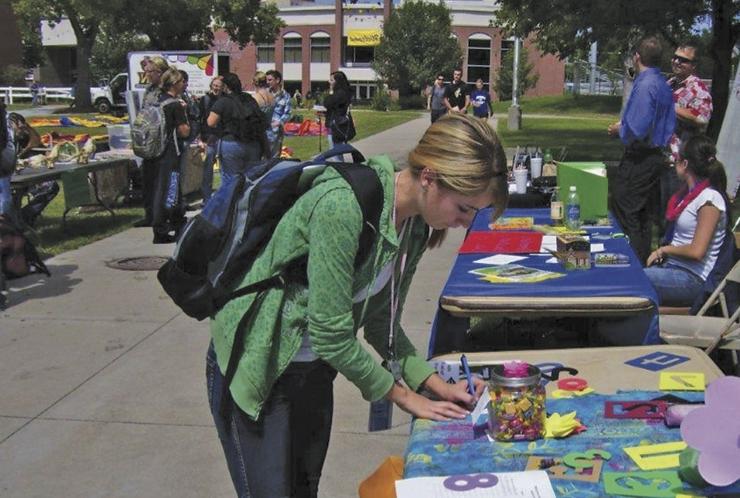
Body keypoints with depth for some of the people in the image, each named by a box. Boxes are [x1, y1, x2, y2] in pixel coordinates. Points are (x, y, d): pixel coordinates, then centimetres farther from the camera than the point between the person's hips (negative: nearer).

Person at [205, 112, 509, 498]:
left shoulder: (415, 225, -6)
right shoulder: (344, 205, -31)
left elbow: (381, 323, 4)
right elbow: (331, 336, -27)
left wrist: (436, 385, -7)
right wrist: (403, 396, -14)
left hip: (314, 368, 7)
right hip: (255, 366, -7)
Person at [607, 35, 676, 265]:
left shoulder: (644, 85, -19)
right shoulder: (664, 85, 10)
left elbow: (638, 130, -25)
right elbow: (670, 123, 16)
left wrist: (619, 130, -4)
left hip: (639, 159, -10)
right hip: (657, 156, 10)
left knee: (625, 214, -4)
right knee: (646, 215, 17)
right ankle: (643, 261, 26)